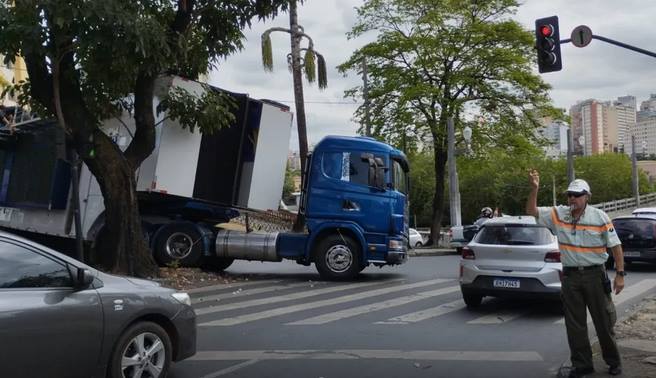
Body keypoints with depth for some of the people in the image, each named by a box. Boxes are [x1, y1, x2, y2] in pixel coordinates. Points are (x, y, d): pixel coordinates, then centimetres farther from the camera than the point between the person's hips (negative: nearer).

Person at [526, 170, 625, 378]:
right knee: (574, 324, 8)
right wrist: (534, 188, -16)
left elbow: (615, 246, -3)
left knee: (603, 322, 8)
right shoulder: (558, 214, 2)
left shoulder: (600, 217, -5)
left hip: (595, 275, -2)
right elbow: (531, 211, -1)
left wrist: (620, 274, -7)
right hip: (570, 275, 3)